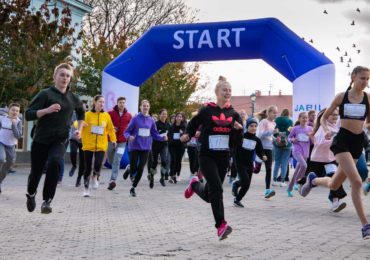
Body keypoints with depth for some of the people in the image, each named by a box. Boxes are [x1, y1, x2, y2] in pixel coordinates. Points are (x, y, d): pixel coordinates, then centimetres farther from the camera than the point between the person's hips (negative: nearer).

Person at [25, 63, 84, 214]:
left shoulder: (73, 98, 5)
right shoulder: (45, 94, -8)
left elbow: (81, 112, 28)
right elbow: (28, 115, -14)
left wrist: (79, 129, 16)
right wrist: (47, 110, -28)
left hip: (60, 140, 1)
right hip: (41, 139, -1)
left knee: (54, 162, -29)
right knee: (36, 171, 7)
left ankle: (47, 200, -20)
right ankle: (31, 194, 42)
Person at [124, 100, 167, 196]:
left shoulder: (151, 120, 4)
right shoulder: (136, 118, -7)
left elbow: (155, 134, 10)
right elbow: (126, 132, -6)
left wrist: (163, 137, -7)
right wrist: (129, 137, -27)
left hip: (145, 148, 3)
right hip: (134, 147, -3)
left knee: (140, 169, 0)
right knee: (134, 169, -2)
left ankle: (133, 188, 16)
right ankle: (128, 169, 36)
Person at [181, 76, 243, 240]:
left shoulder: (234, 114, 4)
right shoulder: (206, 111, -6)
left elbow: (237, 142, 5)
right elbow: (193, 125, 8)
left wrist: (239, 130, -14)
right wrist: (187, 135, -11)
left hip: (224, 157, 4)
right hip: (207, 156, -4)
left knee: (209, 195, 11)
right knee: (217, 189, -19)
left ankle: (195, 185, 43)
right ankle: (221, 225, -14)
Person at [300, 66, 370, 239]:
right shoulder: (341, 97, -2)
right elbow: (324, 117, 7)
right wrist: (326, 130, -13)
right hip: (342, 140, -4)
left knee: (334, 185, 12)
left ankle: (313, 180, 46)